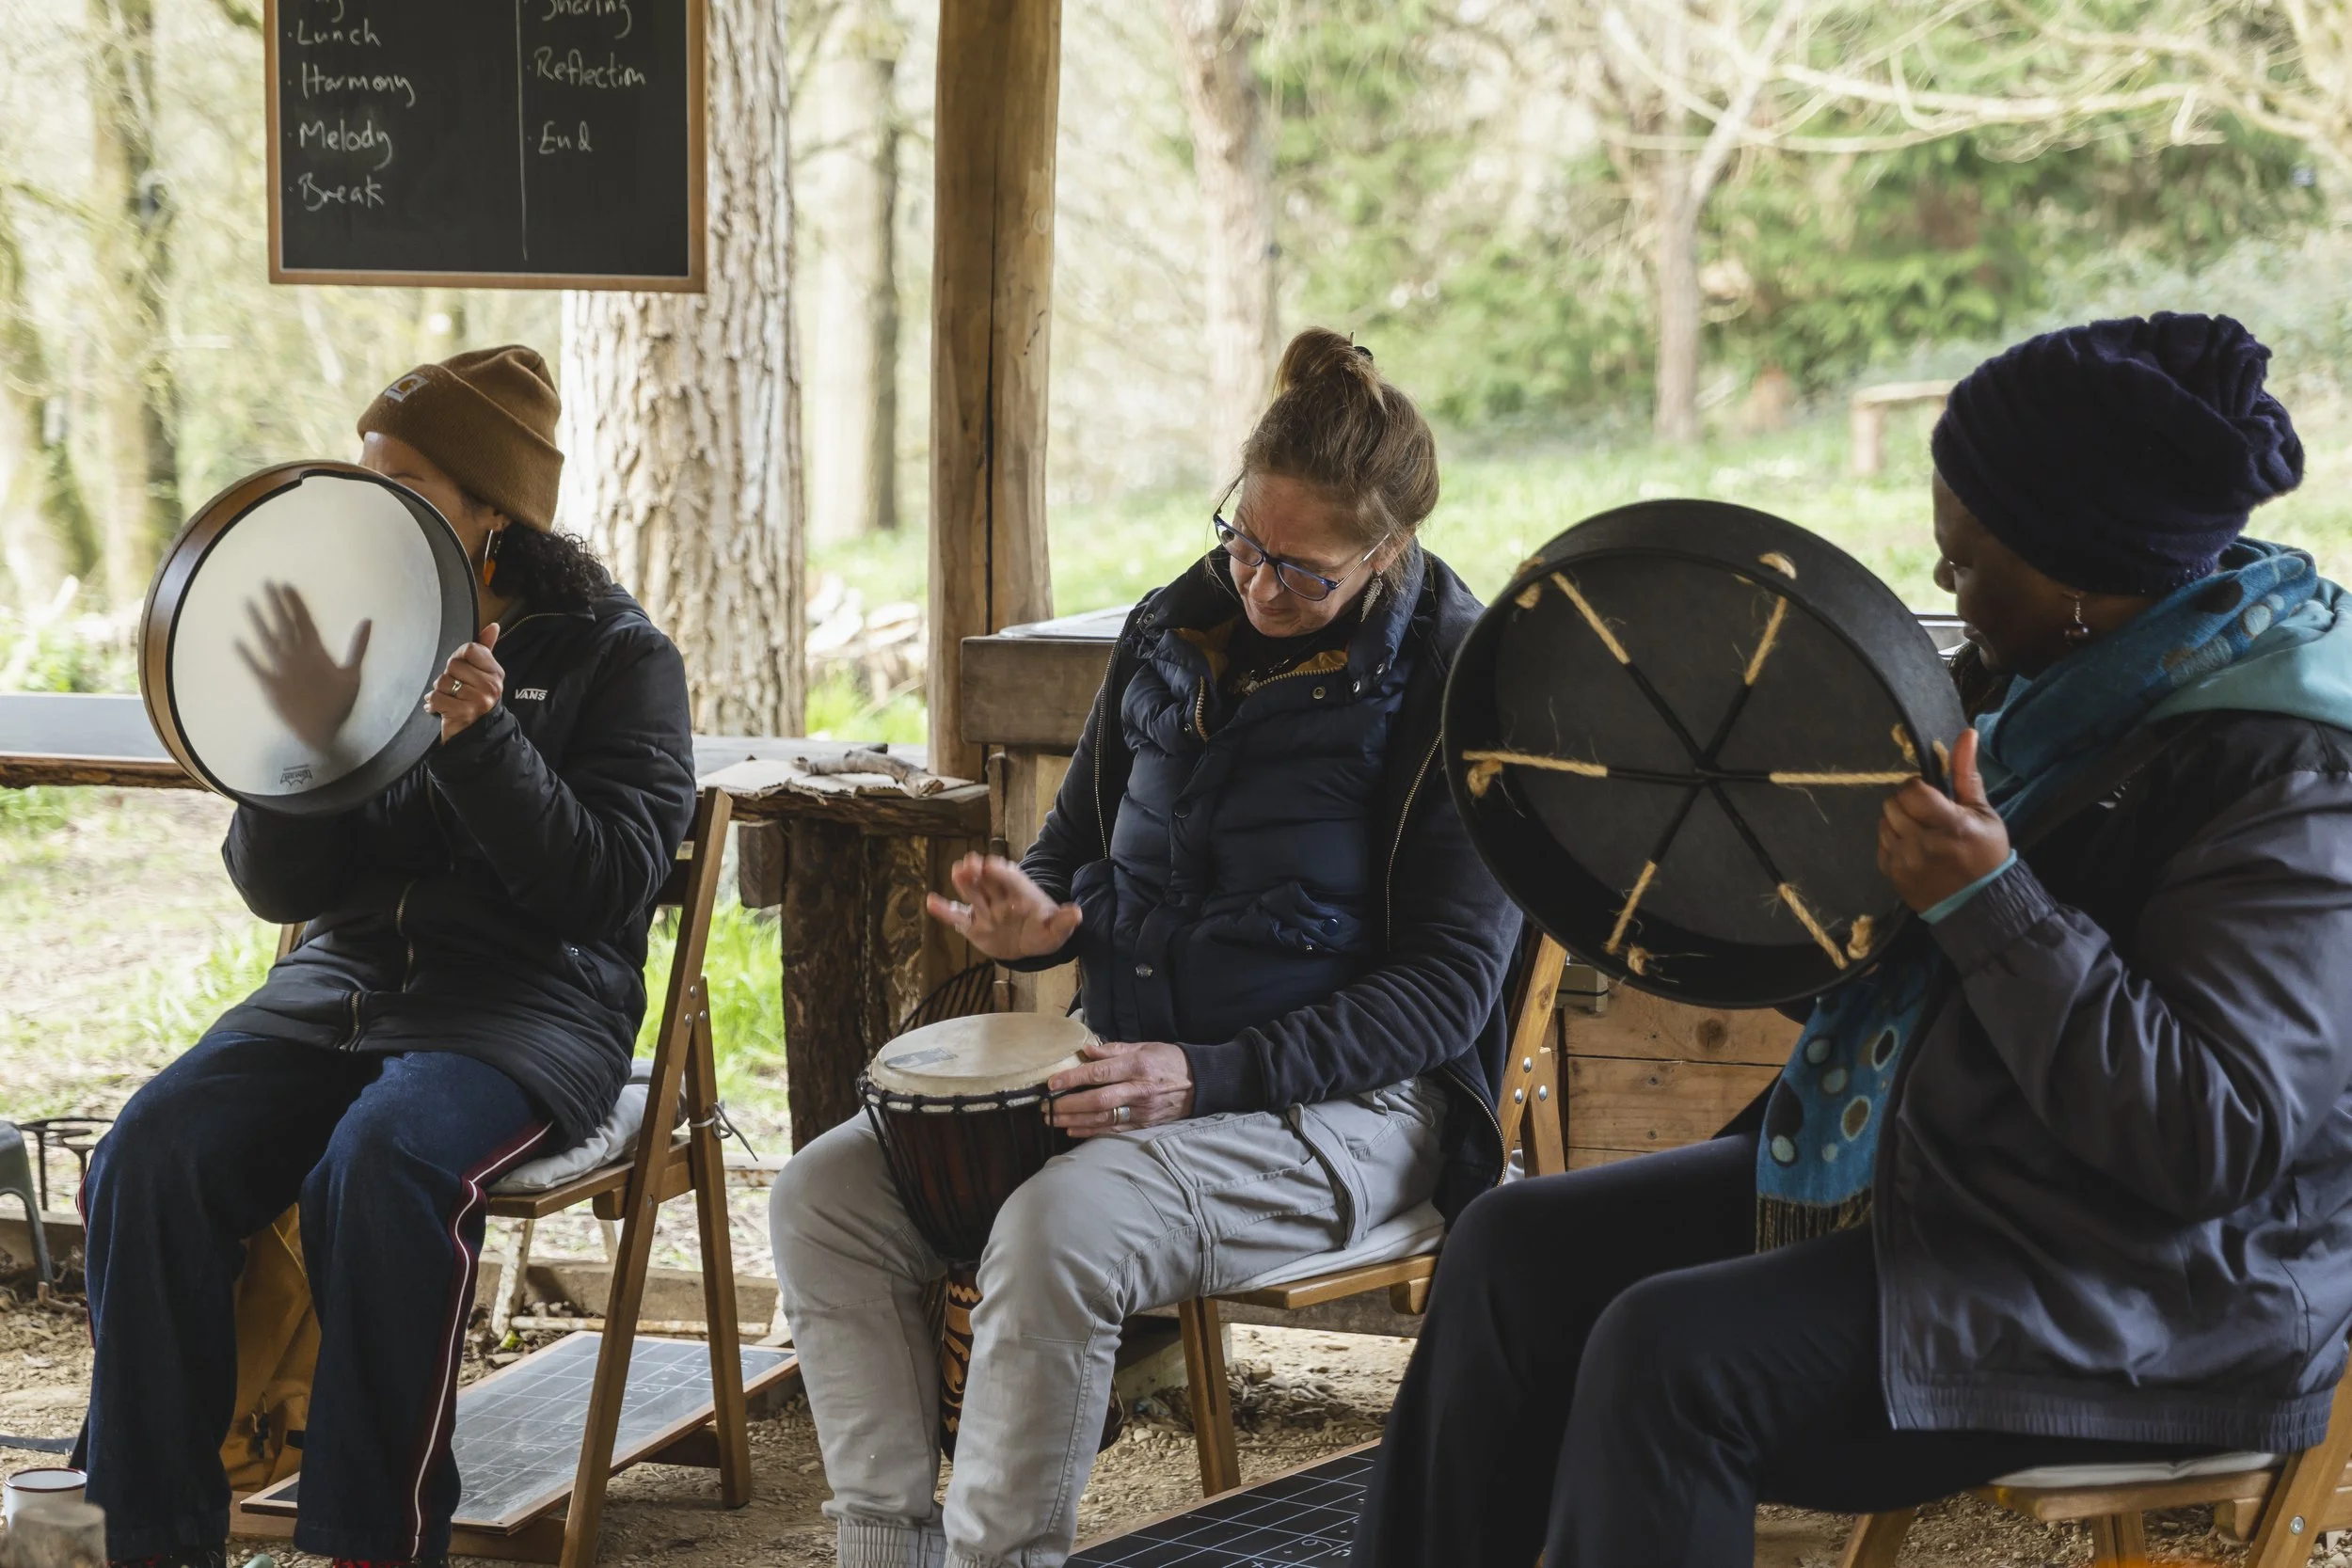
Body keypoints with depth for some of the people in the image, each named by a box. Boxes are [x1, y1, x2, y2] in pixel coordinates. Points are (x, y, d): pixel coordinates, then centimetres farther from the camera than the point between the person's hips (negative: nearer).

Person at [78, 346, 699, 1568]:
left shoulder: (613, 655, 1)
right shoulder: (353, 635, 11)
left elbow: (605, 885, -10)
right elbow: (280, 888, 7)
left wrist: (479, 738, -22)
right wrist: (299, 731, -11)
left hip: (531, 999, -4)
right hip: (340, 982, 4)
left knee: (382, 1168, -36)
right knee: (153, 1156, -23)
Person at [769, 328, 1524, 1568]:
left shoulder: (1457, 683, -10)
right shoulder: (1176, 628, 8)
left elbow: (1446, 988, -13)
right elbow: (1082, 842, 21)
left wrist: (1207, 1078, -23)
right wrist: (1030, 916, -6)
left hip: (1339, 1098, -7)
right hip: (1129, 1065, 7)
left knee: (1054, 1233, -33)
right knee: (824, 1198, -11)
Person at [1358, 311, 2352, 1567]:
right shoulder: (2048, 676, 9)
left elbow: (2215, 1138, -27)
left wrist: (1987, 903, -30)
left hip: (2143, 1306, -10)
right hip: (1910, 1173, 10)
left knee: (1671, 1358, -27)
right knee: (1515, 1251, 1)